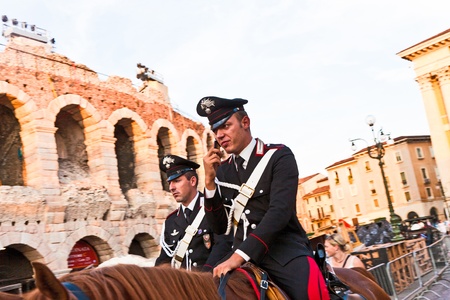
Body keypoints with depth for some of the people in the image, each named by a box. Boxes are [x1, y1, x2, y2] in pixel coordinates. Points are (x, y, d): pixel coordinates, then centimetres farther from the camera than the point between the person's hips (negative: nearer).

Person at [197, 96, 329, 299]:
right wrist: (210, 181, -5)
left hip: (286, 251, -4)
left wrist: (240, 254, -25)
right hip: (242, 254, 5)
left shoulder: (279, 156, -4)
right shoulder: (222, 170, 9)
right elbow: (219, 227, 7)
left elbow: (280, 211, -17)